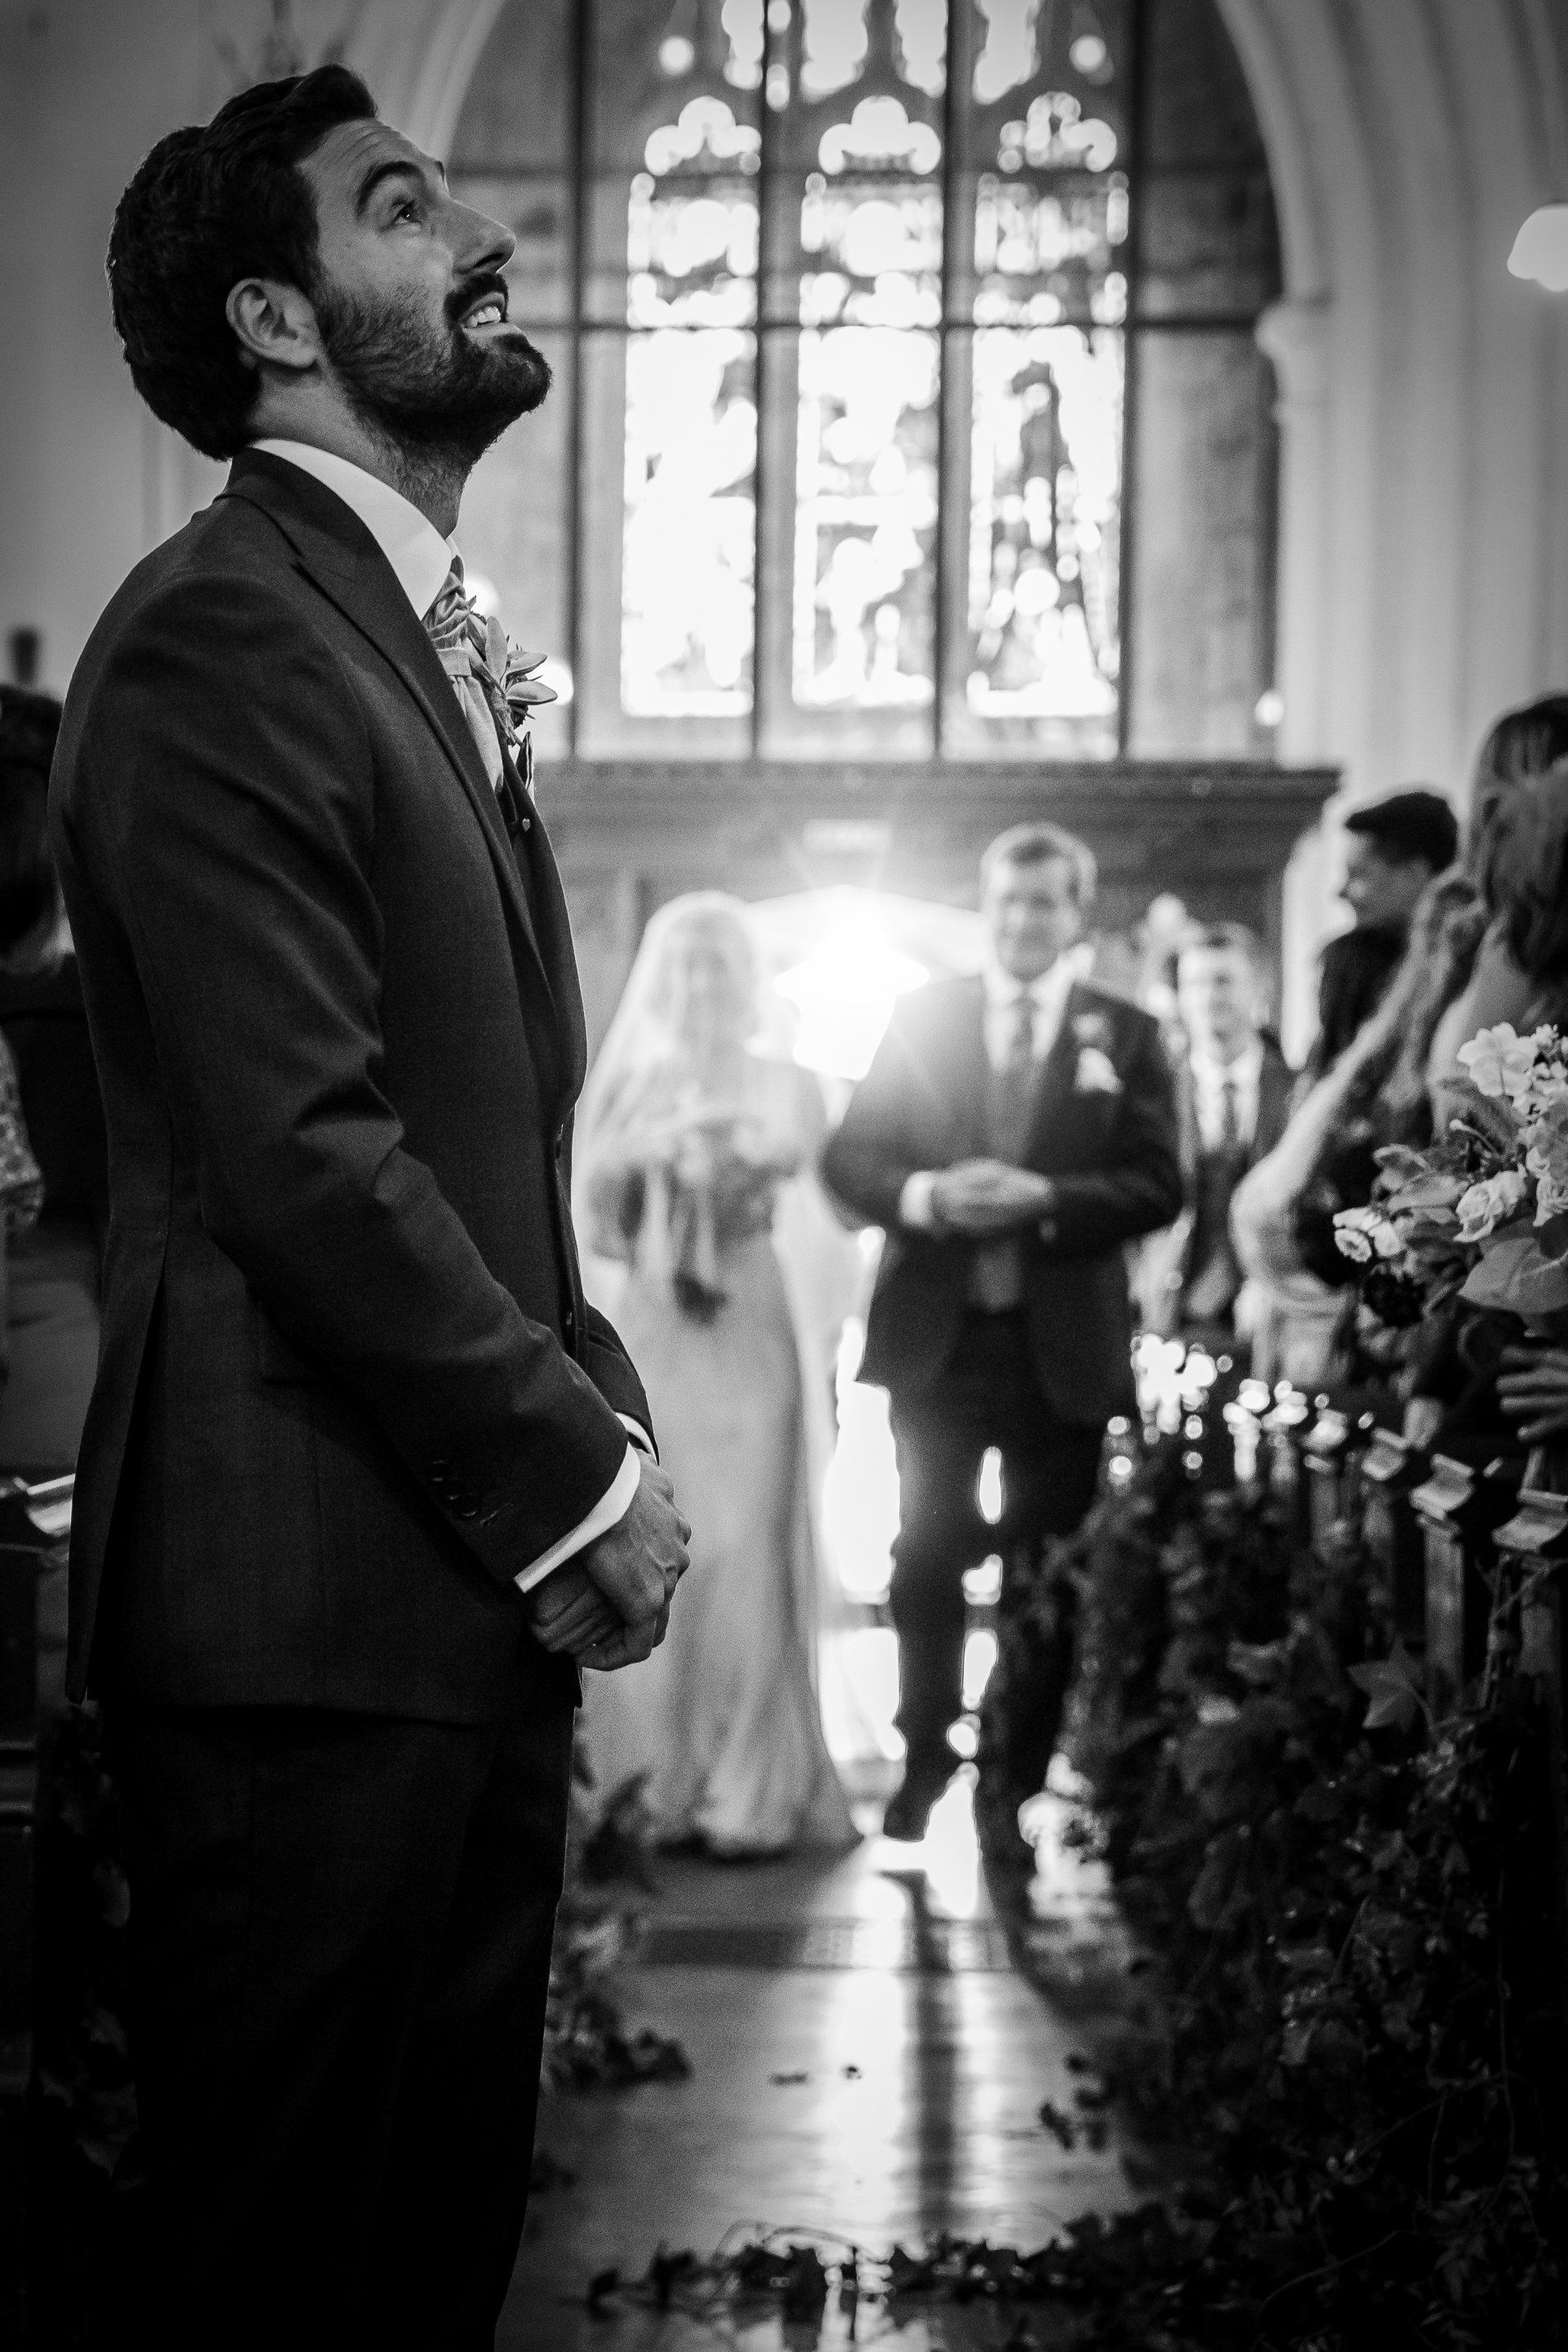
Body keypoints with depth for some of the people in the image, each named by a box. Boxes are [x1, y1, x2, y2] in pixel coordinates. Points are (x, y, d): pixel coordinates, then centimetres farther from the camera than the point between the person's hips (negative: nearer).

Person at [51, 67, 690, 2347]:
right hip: (309, 1605, -9)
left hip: (476, 1589, 9)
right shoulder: (218, 638, -13)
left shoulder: (424, 641, 18)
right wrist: (573, 1473, -13)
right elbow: (305, 1156, -20)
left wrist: (602, 1411, 8)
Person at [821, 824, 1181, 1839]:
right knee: (927, 1564, 5)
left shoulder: (1124, 1034, 2)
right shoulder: (923, 1016, 6)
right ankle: (926, 1767, 19)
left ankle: (1027, 1777, 17)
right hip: (936, 1335, 1)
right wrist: (925, 1195, -18)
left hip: (1063, 1344, -1)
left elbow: (1158, 1184, -6)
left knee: (1048, 1576, 6)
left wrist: (1045, 1200, -20)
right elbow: (850, 1155, 1)